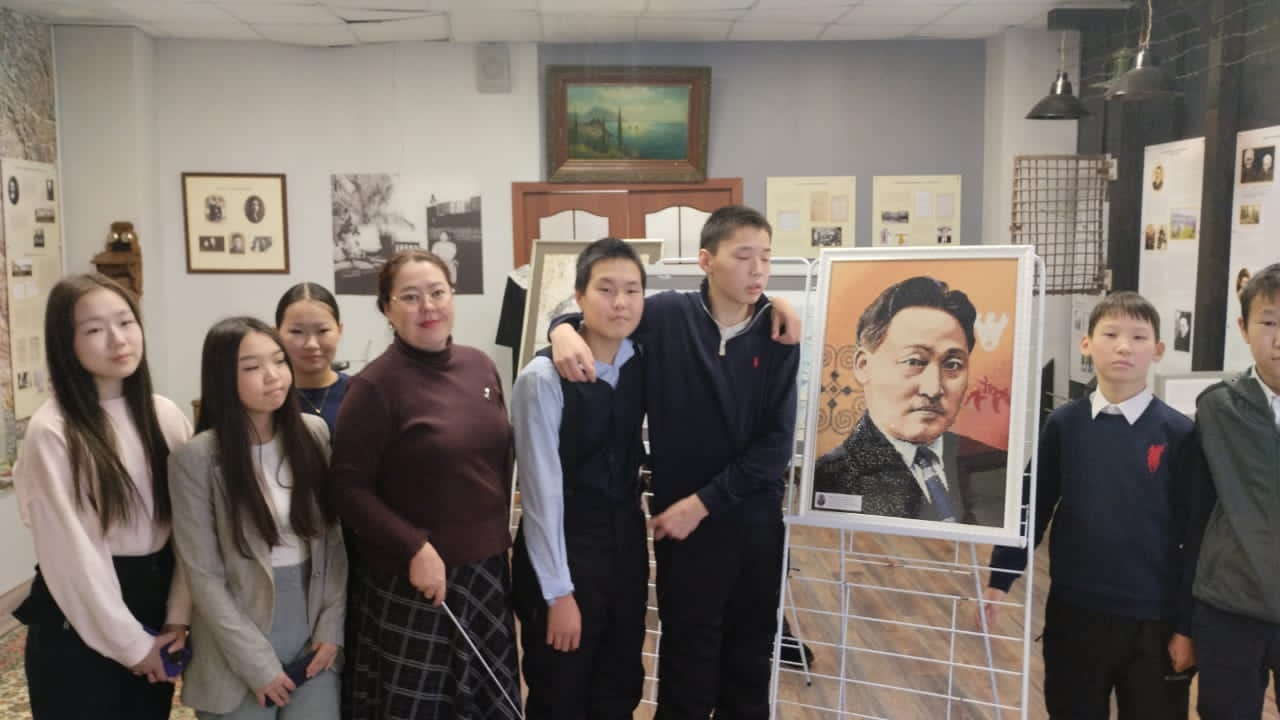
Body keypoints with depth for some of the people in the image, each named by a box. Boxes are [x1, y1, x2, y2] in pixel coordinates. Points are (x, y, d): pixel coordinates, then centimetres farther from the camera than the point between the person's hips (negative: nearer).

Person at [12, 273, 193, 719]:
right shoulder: (51, 432, -14)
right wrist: (128, 641, -10)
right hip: (80, 624, -5)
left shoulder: (165, 415, 1)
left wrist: (177, 616, -4)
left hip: (154, 605, 5)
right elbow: (73, 552, -13)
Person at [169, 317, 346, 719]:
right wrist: (256, 662, -11)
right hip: (239, 655, -3)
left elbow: (334, 538, 3)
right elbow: (204, 576, -11)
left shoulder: (313, 434, -1)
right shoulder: (197, 458, -13)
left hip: (312, 637, 3)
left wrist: (332, 624, -3)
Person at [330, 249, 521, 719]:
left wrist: (499, 536, 10)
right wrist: (414, 548, -19)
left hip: (487, 569, 6)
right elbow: (347, 487, -13)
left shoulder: (480, 366, 4)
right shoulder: (376, 385, -14)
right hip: (413, 581, -6)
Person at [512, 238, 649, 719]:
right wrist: (559, 591, -13)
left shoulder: (642, 362, -1)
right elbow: (541, 491, -16)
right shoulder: (544, 376, -18)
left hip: (627, 544, 5)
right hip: (561, 551, -5)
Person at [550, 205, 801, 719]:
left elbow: (776, 444, -8)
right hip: (685, 520, -2)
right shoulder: (667, 316, -9)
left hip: (756, 519, 3)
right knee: (689, 661, 10)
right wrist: (564, 329, -18)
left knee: (751, 657, 18)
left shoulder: (777, 336, -4)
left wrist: (702, 502, -14)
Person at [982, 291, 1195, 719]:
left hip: (1153, 618, -1)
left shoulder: (1177, 433, -7)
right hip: (1073, 610, 2)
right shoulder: (1063, 424, -2)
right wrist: (999, 581, 0)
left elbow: (1195, 534, -4)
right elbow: (1032, 507, 2)